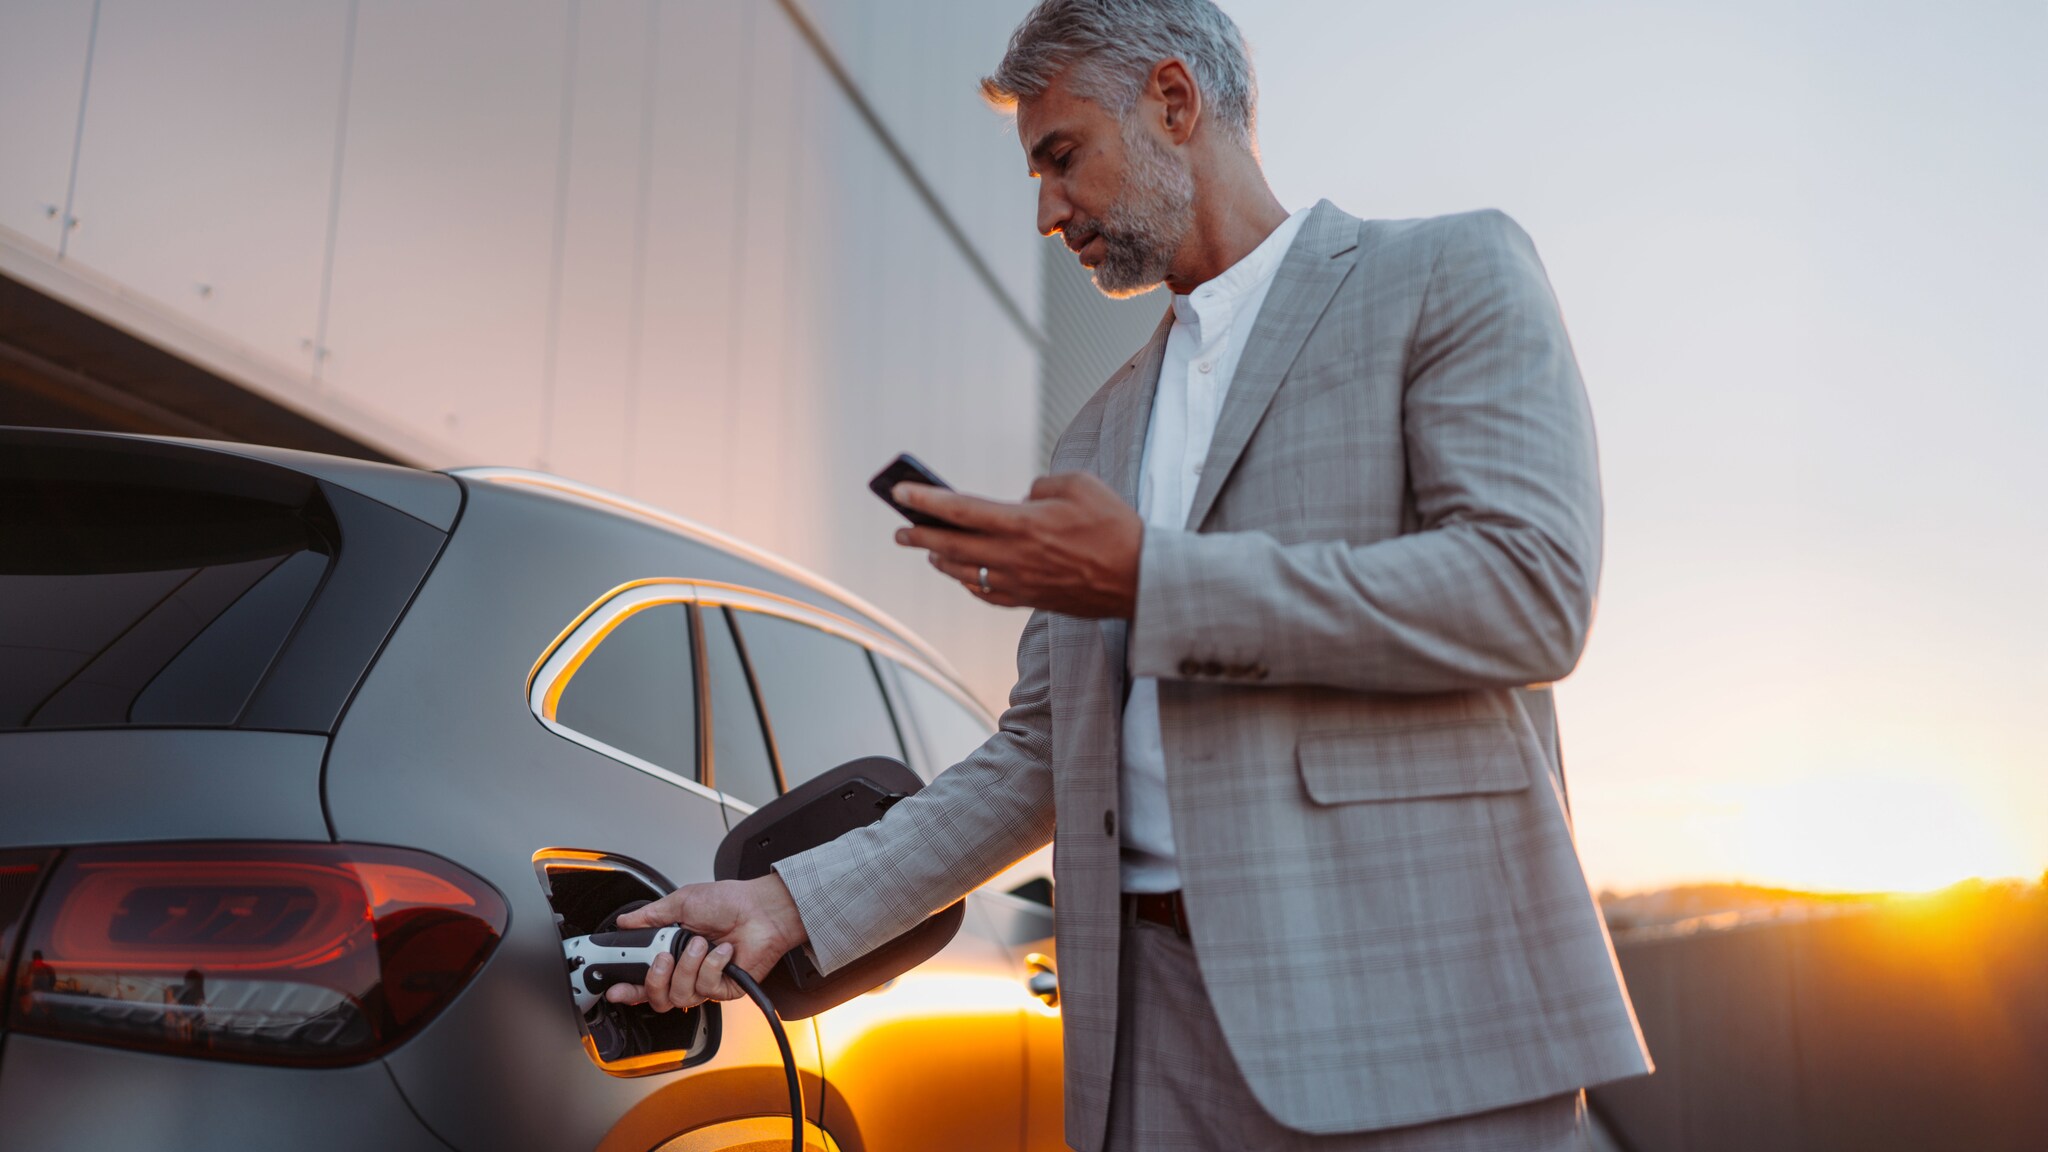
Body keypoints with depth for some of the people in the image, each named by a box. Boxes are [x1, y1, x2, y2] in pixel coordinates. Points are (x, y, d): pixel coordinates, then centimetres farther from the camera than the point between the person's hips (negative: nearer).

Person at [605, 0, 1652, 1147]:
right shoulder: (1104, 431, 19)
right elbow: (1041, 751, 17)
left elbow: (1531, 592, -13)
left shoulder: (1452, 274, 2)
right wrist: (795, 901, 7)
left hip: (1412, 1011, -5)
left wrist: (1150, 584, -14)